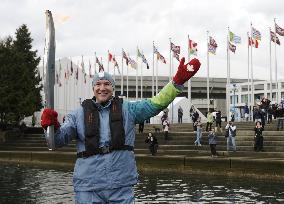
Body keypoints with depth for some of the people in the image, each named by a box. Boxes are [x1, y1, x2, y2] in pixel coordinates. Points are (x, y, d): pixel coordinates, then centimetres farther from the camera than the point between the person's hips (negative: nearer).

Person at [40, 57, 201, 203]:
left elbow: (155, 104, -1)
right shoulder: (79, 114, 6)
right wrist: (52, 126, -23)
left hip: (122, 187, 1)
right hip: (88, 189, 0)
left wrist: (178, 81, -13)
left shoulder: (127, 109, 8)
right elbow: (60, 139, 0)